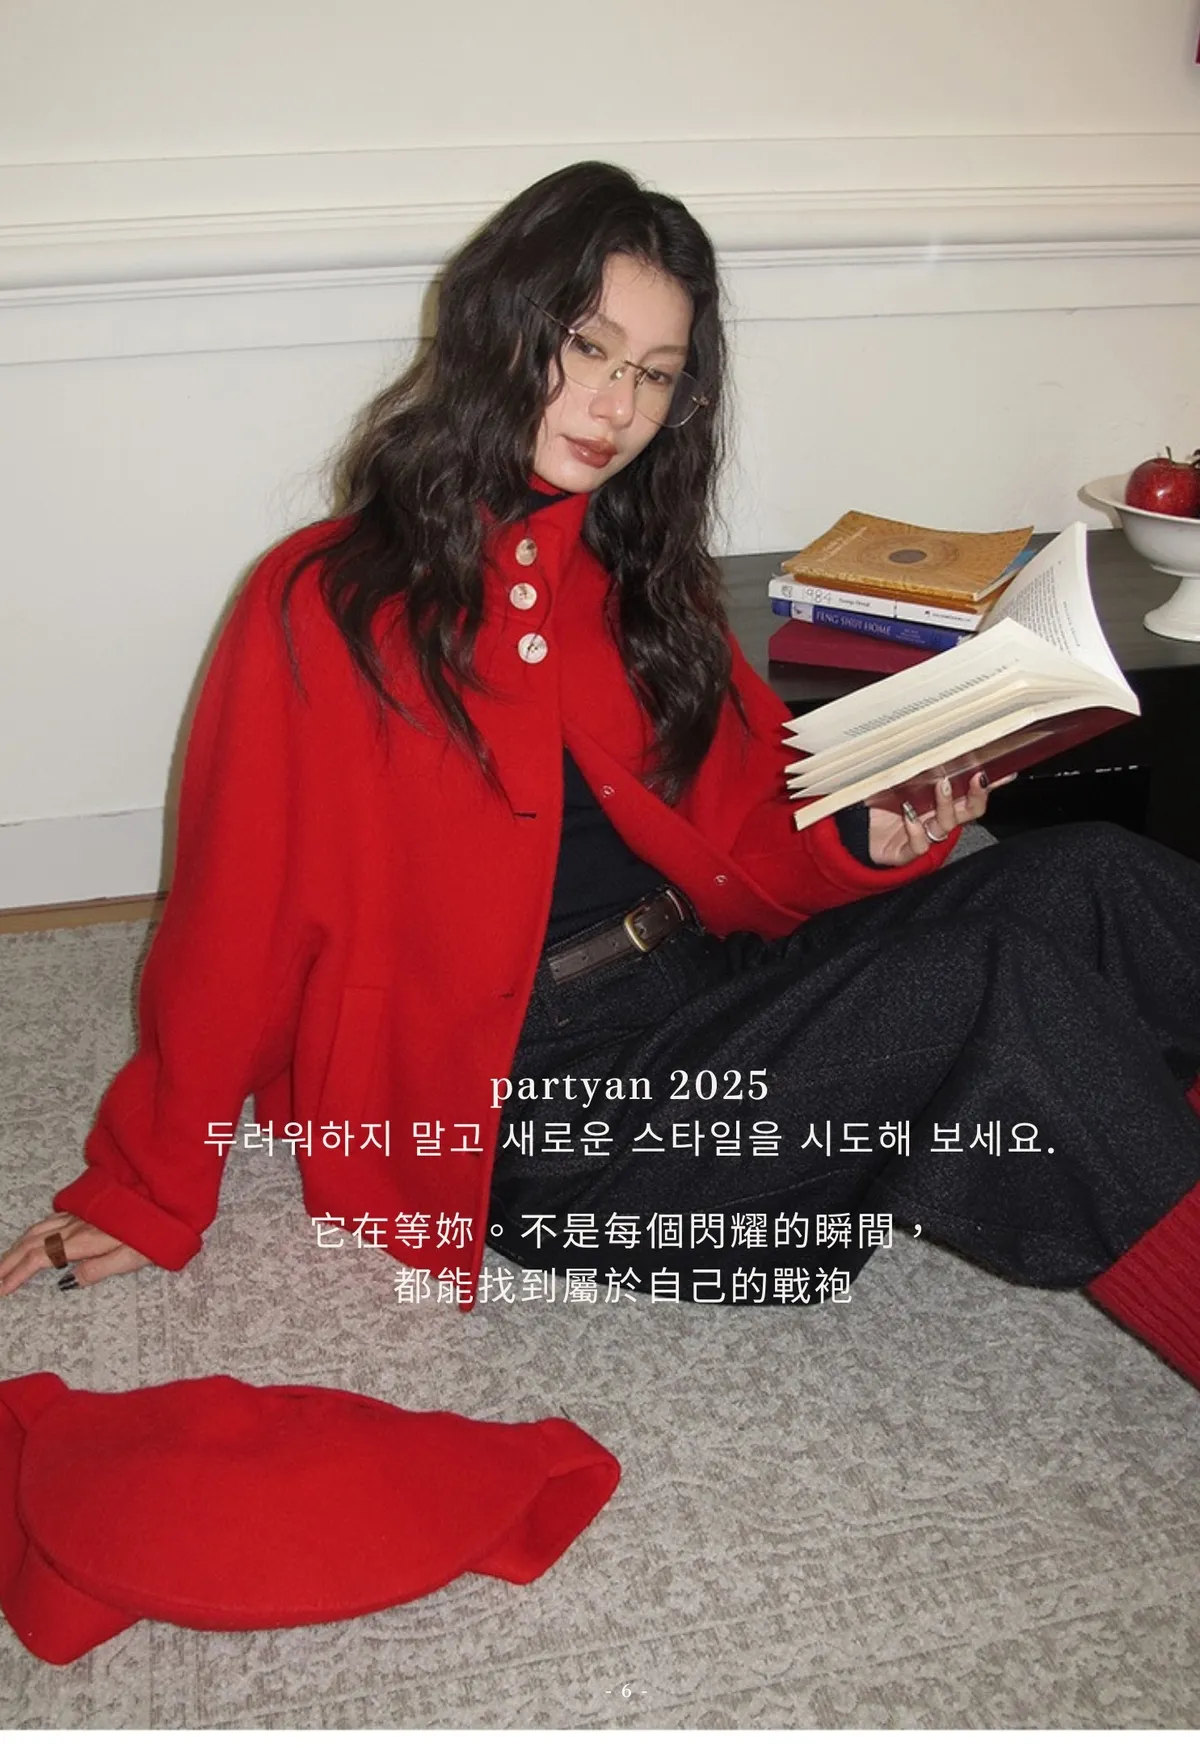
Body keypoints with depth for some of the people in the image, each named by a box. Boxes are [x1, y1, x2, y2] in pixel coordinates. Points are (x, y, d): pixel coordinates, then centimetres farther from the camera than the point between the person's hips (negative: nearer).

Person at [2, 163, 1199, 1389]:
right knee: (996, 990, -25)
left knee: (1091, 882, -15)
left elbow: (746, 858, 15)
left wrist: (870, 841, -7)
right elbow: (234, 919, 1)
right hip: (524, 1122, -6)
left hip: (714, 994, 6)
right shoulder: (328, 606, -3)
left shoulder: (646, 593, 14)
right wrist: (147, 1195, 8)